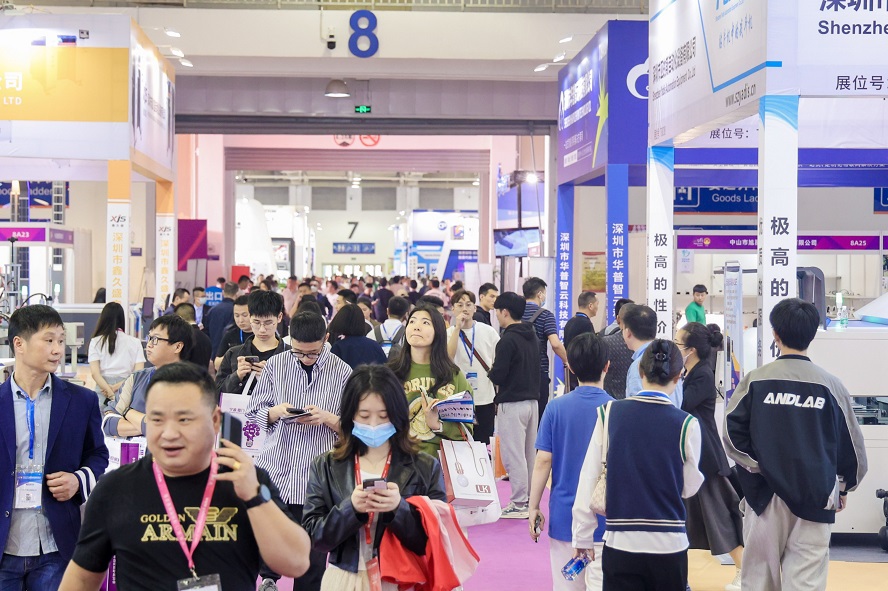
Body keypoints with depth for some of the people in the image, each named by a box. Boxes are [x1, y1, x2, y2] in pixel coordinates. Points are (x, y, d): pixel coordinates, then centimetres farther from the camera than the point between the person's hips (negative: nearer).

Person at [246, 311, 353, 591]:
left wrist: (327, 418, -18)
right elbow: (253, 410, 6)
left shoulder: (343, 373, -3)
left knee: (312, 558, 7)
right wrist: (277, 411, -14)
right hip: (274, 470, 1)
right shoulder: (275, 365, 2)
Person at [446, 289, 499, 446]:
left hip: (486, 399, 1)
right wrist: (457, 328, -19)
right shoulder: (449, 333, -2)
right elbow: (447, 358, -21)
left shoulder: (488, 332, 0)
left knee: (483, 444, 8)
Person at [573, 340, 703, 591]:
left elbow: (589, 478, -3)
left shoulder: (609, 413, -5)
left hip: (619, 543, 0)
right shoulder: (686, 424, -8)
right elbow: (689, 487, 2)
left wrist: (583, 537, 6)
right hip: (669, 543, 0)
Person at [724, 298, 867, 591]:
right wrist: (845, 486, 21)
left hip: (765, 494, 0)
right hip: (815, 498, 0)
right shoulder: (830, 385, -1)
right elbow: (852, 444, 7)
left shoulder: (755, 380, -4)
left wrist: (758, 465, 3)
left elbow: (732, 434, -8)